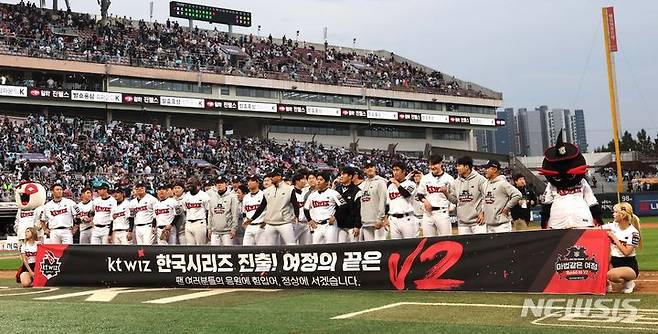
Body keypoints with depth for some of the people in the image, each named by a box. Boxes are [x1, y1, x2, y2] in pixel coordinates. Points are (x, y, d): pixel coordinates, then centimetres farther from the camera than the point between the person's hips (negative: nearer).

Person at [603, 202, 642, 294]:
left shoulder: (633, 232, -13)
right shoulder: (612, 226, 2)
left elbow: (626, 252, -22)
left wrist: (614, 237, -19)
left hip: (629, 266, -5)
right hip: (613, 263, 5)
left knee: (611, 274, -34)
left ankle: (628, 283, -1)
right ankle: (607, 284, 4)